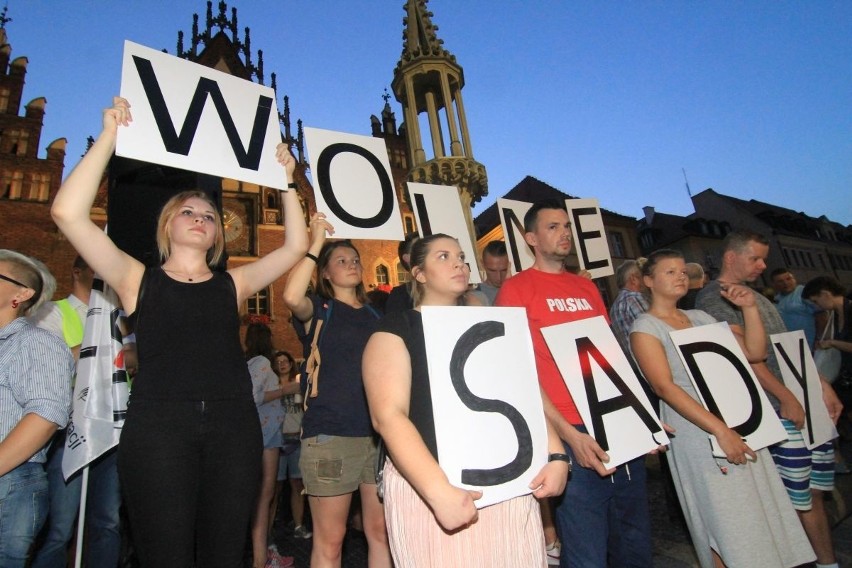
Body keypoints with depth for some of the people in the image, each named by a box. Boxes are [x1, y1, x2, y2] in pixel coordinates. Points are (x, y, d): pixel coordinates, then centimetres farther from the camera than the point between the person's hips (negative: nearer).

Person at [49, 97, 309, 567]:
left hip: (232, 426, 2)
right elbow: (68, 213, -2)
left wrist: (284, 181, 10)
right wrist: (110, 136, -2)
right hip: (158, 426, -2)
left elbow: (295, 246, 11)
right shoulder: (138, 280, 9)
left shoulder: (232, 284, 14)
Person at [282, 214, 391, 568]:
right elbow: (292, 296, -21)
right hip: (330, 434, -4)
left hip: (380, 433, 4)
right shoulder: (319, 310, 3)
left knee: (381, 532, 10)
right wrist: (316, 243, -15)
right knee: (329, 539, 4)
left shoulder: (376, 314, 15)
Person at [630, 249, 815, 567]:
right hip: (698, 432, -7)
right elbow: (664, 386, -19)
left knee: (764, 518, 13)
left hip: (741, 425, 7)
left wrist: (749, 308, 2)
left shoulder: (700, 318, 13)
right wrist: (720, 430, -24)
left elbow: (754, 352, 13)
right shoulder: (645, 327, -8)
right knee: (728, 529, 1)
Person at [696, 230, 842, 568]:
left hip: (806, 401, 9)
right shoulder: (713, 297, -11)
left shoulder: (755, 294, 18)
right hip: (779, 408, -8)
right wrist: (786, 398, -17)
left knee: (816, 491, 16)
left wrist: (822, 386, 15)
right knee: (801, 497, 1)